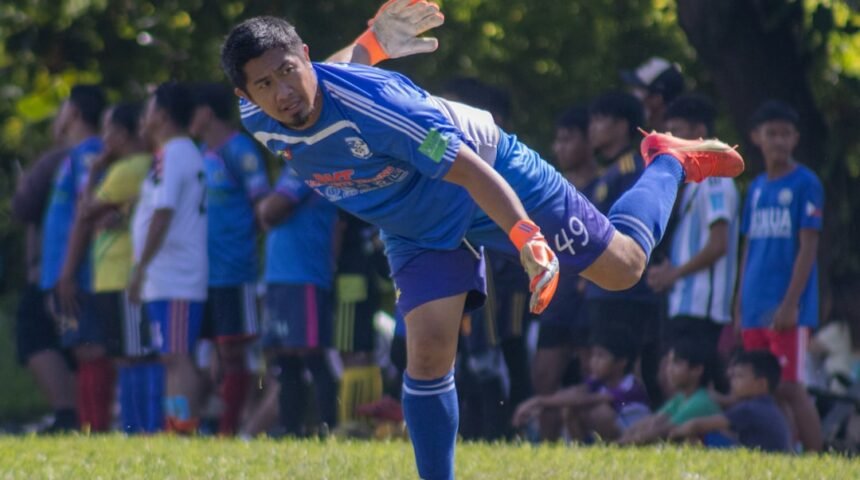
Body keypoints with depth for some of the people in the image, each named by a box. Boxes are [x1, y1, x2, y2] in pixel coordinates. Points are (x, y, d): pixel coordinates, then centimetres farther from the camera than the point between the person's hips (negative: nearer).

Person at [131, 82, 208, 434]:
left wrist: (141, 266, -21)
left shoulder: (171, 154, -12)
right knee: (175, 358, 10)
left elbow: (163, 213, -20)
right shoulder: (189, 153, 19)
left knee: (176, 357, -14)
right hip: (177, 281, 10)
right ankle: (174, 426, 10)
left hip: (171, 280, -10)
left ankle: (184, 426, -19)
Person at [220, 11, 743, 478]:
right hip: (417, 231, 4)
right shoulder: (259, 123, -20)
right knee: (428, 353, -15)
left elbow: (469, 170, -40)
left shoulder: (370, 100, -40)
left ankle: (669, 162, 35)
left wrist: (528, 239, -51)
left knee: (623, 267, 7)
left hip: (489, 177, -4)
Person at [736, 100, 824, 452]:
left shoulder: (805, 184, -5)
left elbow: (808, 247, -9)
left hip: (787, 310, -6)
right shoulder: (756, 188, 15)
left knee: (789, 388, -10)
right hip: (755, 310, 7)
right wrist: (740, 309, 14)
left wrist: (790, 303, -15)